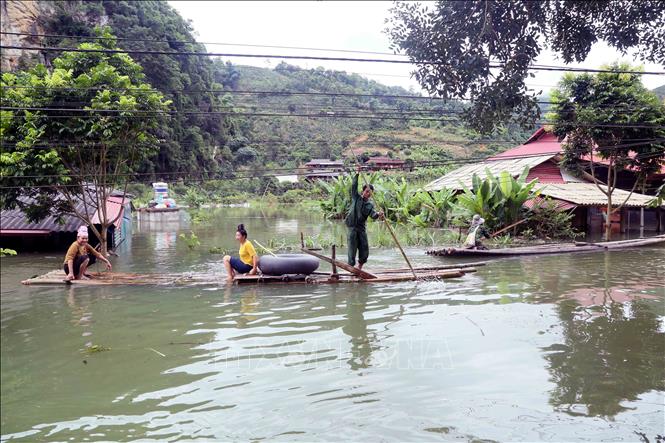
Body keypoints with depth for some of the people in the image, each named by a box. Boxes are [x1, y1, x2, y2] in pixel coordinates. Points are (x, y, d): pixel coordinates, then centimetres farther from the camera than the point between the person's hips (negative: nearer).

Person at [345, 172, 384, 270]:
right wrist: (357, 175, -16)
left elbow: (373, 214, -11)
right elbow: (354, 186, -8)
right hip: (352, 226, -3)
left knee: (364, 249, 4)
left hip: (361, 228, 3)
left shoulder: (370, 205, 8)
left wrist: (378, 214, -32)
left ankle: (359, 267, 23)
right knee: (352, 249, -4)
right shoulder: (356, 197, 5)